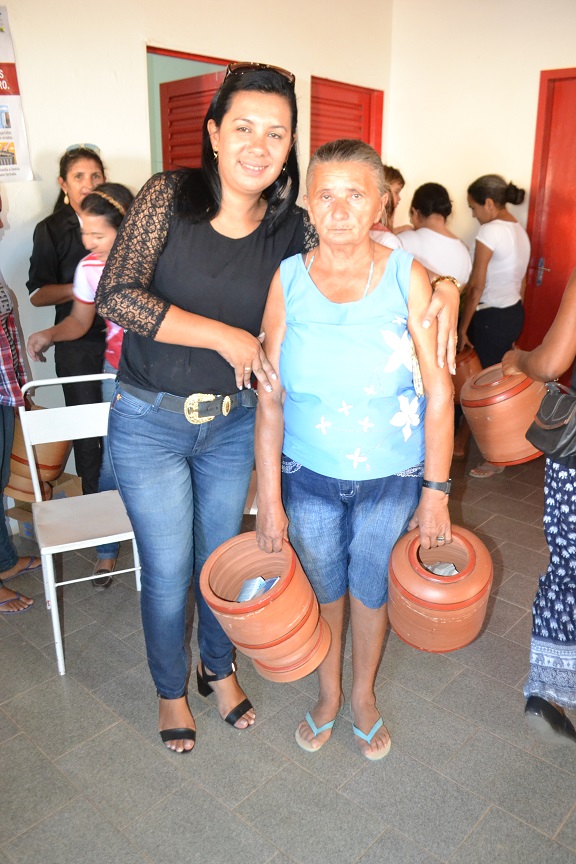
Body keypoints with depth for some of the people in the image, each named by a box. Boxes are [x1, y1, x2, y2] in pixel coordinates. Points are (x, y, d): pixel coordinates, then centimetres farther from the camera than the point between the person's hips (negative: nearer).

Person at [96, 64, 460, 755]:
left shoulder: (290, 228, -5)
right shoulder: (169, 195, -10)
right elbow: (115, 294, -18)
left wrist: (438, 287, -19)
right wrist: (224, 336, -21)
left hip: (234, 422, 2)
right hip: (149, 422, -2)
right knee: (168, 572, 10)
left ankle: (219, 667, 48)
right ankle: (170, 689, 39)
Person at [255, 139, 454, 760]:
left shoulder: (406, 277, -10)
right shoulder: (287, 280, -8)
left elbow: (438, 392, -7)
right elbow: (270, 400, -7)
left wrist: (436, 490, -8)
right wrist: (268, 498, -8)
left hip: (392, 477, 0)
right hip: (307, 476, 1)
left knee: (371, 589, 17)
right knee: (323, 589, 19)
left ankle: (363, 694, 46)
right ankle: (328, 692, 47)